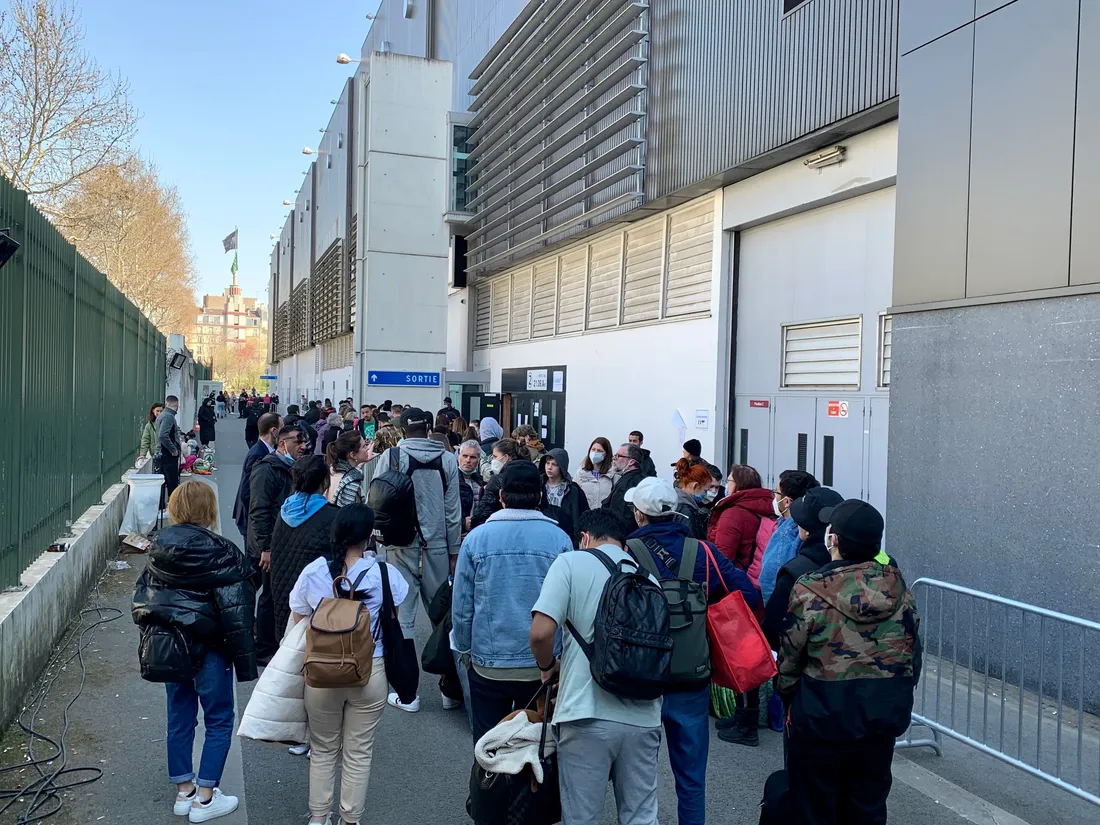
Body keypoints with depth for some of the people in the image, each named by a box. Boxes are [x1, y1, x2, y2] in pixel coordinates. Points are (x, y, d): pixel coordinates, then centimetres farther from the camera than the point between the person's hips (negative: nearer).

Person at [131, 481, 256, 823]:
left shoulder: (158, 548, 2)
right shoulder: (220, 553, -18)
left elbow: (142, 597, 9)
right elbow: (235, 612, -18)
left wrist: (153, 639, 19)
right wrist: (244, 660, -12)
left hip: (167, 648, 6)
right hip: (207, 650, -6)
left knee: (179, 719, 17)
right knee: (219, 721, 9)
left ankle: (184, 792, 29)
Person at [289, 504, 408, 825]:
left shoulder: (312, 572, -9)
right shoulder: (383, 573, -12)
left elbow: (298, 624, 2)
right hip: (369, 673, -1)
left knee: (323, 750, 20)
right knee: (358, 754, 14)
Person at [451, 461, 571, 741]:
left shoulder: (476, 538, -7)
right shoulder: (560, 539, -8)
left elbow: (461, 605, -4)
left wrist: (464, 649, 11)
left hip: (488, 663, 0)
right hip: (543, 665, 0)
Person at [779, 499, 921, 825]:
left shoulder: (810, 591, -18)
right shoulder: (897, 586, -5)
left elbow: (789, 659, -9)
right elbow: (913, 650, 5)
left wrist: (790, 700, 9)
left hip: (824, 718, -4)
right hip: (885, 715, 4)